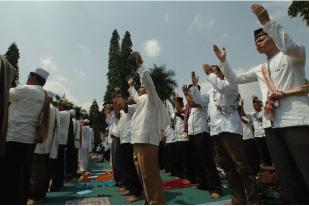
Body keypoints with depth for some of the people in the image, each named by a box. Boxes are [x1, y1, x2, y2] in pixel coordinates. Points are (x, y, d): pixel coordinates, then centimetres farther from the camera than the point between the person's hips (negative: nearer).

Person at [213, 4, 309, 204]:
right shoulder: (259, 70, 21)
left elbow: (289, 46, -21)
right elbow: (234, 79, 24)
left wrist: (267, 21, -19)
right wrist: (223, 60, 14)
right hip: (272, 124, 6)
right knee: (287, 178, 12)